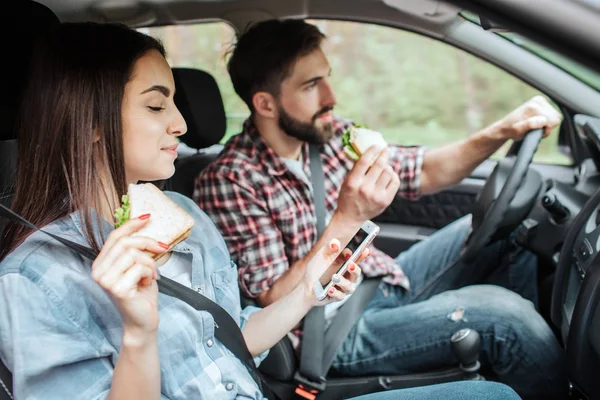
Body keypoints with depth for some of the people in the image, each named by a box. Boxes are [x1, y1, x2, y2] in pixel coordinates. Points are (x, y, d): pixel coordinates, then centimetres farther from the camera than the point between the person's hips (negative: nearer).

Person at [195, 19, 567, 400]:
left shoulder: (327, 133, -2)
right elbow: (277, 306, -22)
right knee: (498, 312, -23)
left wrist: (502, 132, -8)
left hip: (386, 281, 8)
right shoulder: (228, 180, -21)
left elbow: (421, 173, 7)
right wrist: (346, 219, -32)